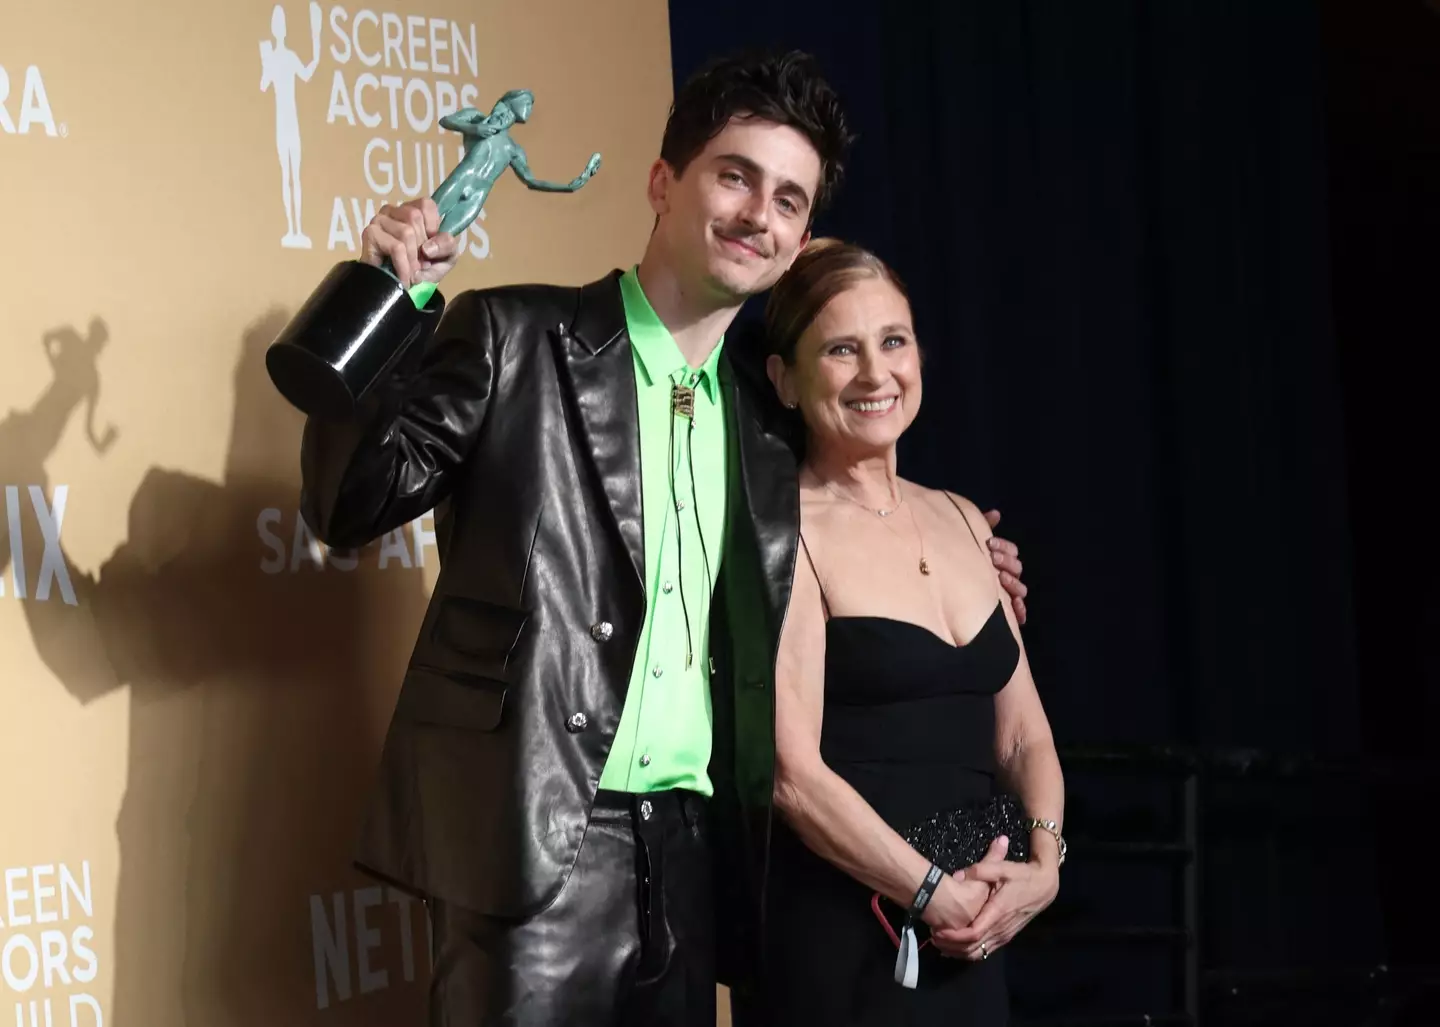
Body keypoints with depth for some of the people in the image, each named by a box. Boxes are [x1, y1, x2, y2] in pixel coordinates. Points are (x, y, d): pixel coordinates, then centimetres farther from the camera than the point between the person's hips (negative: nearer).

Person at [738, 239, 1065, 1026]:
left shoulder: (961, 522, 11)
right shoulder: (785, 531, -9)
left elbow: (1023, 737, 12)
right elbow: (792, 774, -15)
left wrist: (1043, 862, -5)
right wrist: (938, 894, -12)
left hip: (969, 947, 6)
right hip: (836, 941, -6)